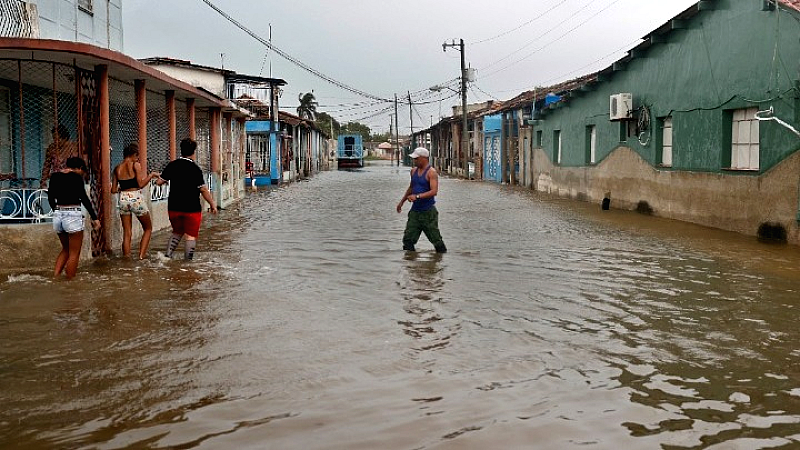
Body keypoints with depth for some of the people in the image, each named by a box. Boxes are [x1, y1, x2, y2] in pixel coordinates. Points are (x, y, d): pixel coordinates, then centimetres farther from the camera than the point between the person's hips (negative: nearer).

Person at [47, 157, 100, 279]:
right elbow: (84, 198, -14)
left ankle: (55, 277, 13)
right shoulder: (76, 177, -9)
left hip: (57, 215, 6)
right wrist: (94, 218, -11)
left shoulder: (55, 176, 10)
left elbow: (50, 197, 19)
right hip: (73, 216, -6)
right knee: (74, 253, 5)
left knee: (66, 249, 24)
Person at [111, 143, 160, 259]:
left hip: (123, 199, 5)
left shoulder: (117, 168, 8)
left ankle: (126, 257, 8)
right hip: (136, 198, -5)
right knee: (148, 229, 12)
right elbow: (141, 184, -13)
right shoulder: (135, 165, -7)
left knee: (127, 233, 10)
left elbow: (113, 190, 8)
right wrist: (151, 175, -1)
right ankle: (142, 254, 2)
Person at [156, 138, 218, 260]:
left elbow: (159, 182, 6)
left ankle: (167, 255, 10)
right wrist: (213, 204, -3)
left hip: (174, 207, 5)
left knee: (177, 233, 22)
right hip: (191, 208, -5)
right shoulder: (195, 169, -13)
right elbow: (204, 190, -12)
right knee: (191, 236, 6)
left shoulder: (172, 165, 0)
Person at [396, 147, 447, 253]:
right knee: (408, 239, 0)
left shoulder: (431, 172, -11)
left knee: (436, 239, 1)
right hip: (415, 210, 7)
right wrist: (402, 201, 31)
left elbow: (434, 191, -22)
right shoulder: (414, 171, 11)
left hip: (428, 211, -7)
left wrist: (417, 196, -29)